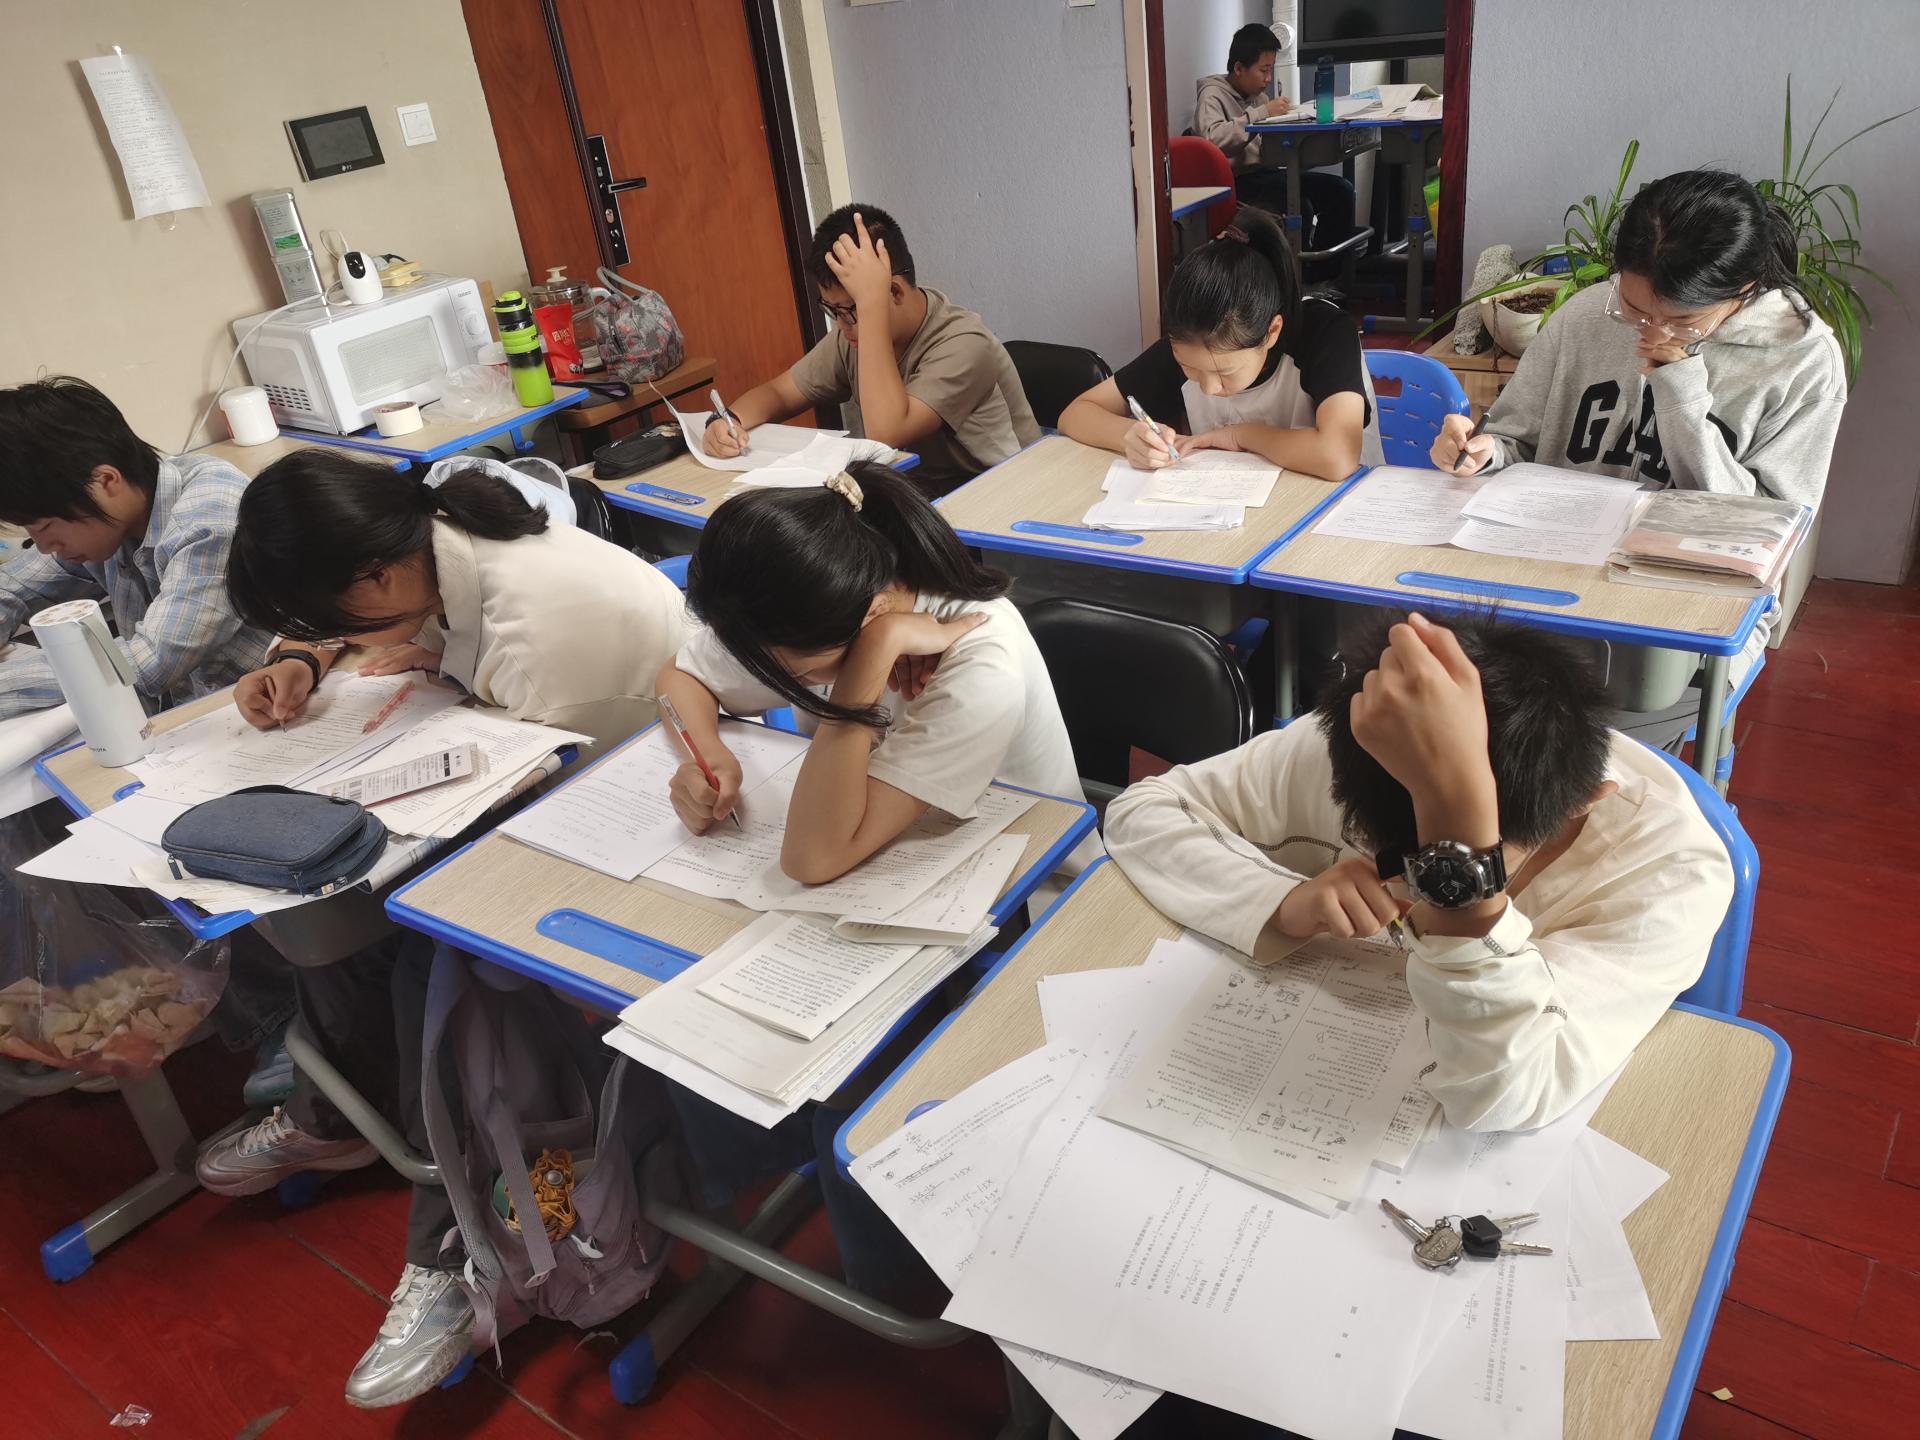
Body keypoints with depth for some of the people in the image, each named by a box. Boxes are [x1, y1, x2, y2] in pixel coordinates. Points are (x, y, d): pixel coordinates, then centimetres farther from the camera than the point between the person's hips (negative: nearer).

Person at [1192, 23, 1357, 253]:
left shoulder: (1258, 95, 19)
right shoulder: (1213, 94, -5)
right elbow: (1212, 137, -26)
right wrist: (1262, 113, -21)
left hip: (1263, 174, 8)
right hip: (1237, 183, -8)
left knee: (1339, 189, -4)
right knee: (1299, 205, -30)